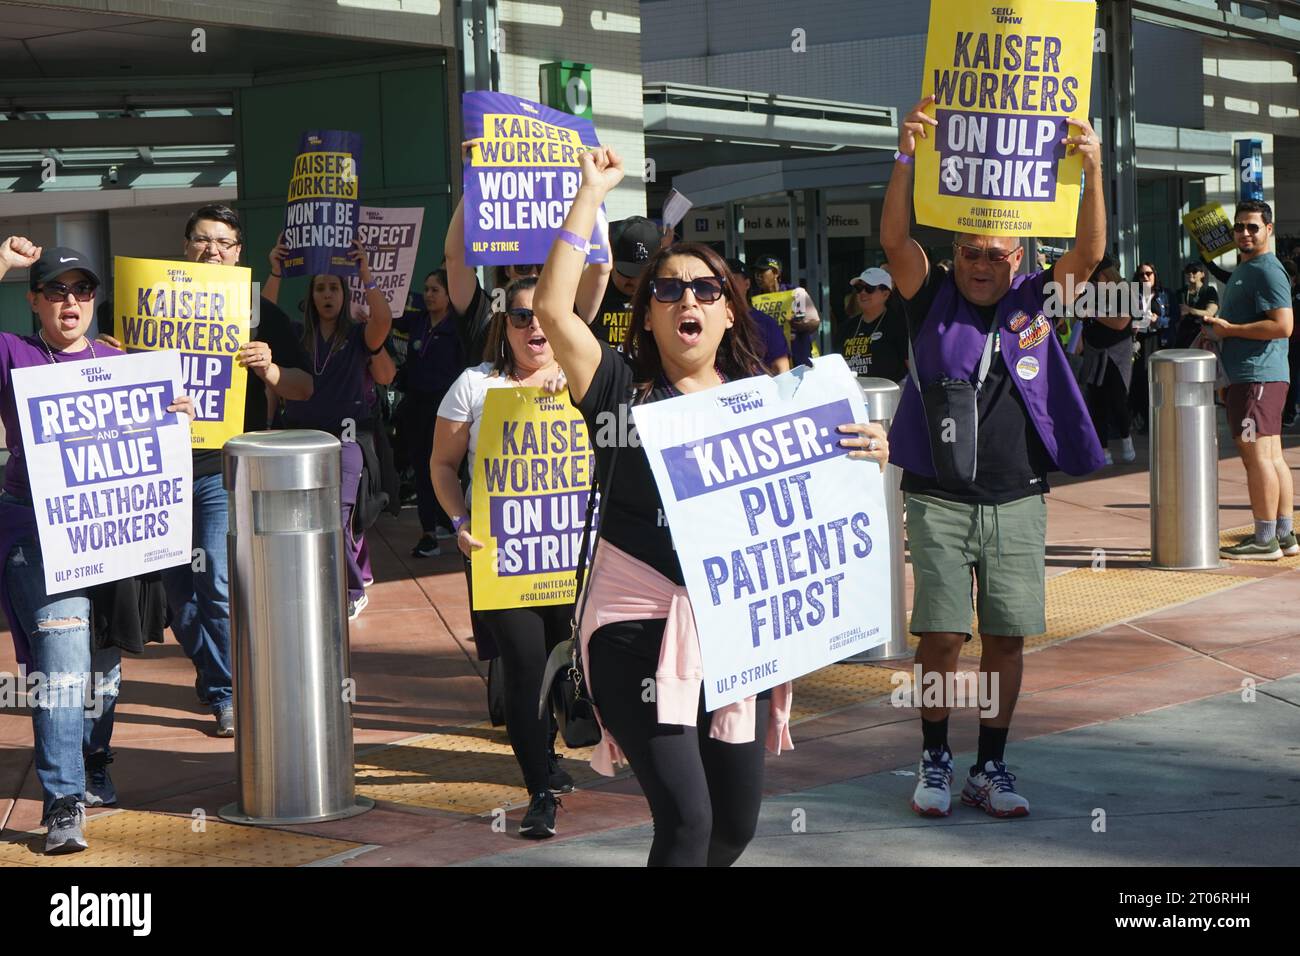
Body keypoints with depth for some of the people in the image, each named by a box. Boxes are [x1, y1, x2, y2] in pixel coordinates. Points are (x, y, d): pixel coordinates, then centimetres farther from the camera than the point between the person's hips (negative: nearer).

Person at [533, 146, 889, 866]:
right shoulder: (625, 394, -1)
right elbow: (552, 308, -14)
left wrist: (869, 454, -7)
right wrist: (591, 194, -10)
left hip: (736, 627, 4)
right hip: (641, 628, -4)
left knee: (737, 820, 12)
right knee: (686, 817, -14)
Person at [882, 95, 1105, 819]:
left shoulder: (1035, 304, 5)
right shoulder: (934, 302, 3)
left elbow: (1089, 252, -8)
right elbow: (896, 240, -13)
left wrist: (1093, 171, -23)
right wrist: (908, 158, -27)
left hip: (1018, 501, 1)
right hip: (940, 500, -1)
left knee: (1006, 638, 3)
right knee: (941, 637, -2)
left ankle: (992, 766, 16)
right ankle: (936, 760, 15)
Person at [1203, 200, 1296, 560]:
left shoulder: (1267, 271, -12)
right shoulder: (1242, 270, 21)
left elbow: (1283, 325, -22)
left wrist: (1229, 329, -17)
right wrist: (1216, 329, 15)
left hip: (1258, 377, -11)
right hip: (1247, 377, 11)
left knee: (1256, 455, -10)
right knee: (1272, 455, 11)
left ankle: (1265, 540, -8)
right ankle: (1284, 535, 15)